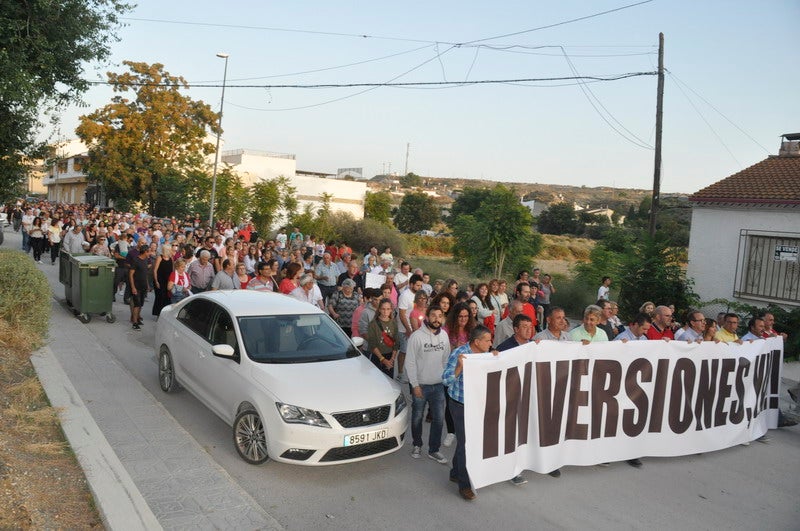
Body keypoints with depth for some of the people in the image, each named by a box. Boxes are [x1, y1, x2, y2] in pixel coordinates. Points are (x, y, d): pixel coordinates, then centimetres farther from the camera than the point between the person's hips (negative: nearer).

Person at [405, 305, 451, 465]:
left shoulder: (444, 335, 1)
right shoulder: (417, 336, -14)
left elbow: (446, 360, 11)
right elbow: (410, 363, -12)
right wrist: (415, 385, -13)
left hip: (438, 385, 4)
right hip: (420, 385, -4)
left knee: (439, 419, 7)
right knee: (417, 418, 12)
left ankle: (434, 450, 22)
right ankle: (417, 445, 34)